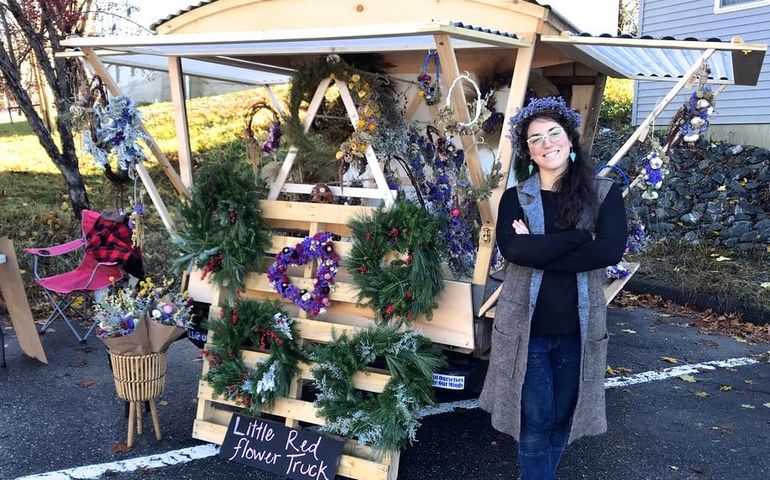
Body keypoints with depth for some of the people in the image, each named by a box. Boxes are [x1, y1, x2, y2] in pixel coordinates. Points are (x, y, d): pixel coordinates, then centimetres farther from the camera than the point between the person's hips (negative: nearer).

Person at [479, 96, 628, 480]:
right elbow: (512, 249, -19)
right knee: (534, 419, 6)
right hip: (526, 325, -1)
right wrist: (580, 236, -17)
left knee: (563, 416, 17)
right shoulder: (516, 198, 0)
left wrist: (538, 249, -18)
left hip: (577, 327, 1)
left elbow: (612, 250, -18)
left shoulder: (604, 193, -1)